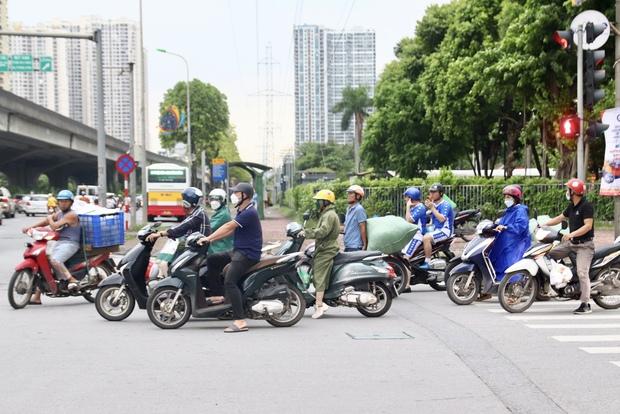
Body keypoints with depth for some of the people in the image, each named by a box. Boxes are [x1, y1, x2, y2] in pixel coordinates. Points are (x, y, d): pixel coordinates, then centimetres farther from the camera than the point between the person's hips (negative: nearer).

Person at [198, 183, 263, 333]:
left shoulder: (249, 213, -17)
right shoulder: (242, 211, 17)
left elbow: (229, 227, -20)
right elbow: (230, 230, 17)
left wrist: (208, 238, -16)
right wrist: (211, 239, 8)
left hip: (248, 254, -11)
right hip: (238, 251, 11)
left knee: (230, 281, -23)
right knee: (212, 260, 10)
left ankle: (240, 322, -27)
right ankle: (219, 295, 12)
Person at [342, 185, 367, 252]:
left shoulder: (359, 209, -11)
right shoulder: (349, 209, 18)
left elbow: (363, 228, -15)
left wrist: (364, 245, -17)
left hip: (355, 247, -10)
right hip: (348, 246, 10)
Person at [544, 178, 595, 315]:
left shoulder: (586, 206, -15)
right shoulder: (572, 206, 11)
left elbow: (588, 225, -24)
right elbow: (560, 218, 22)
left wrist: (571, 234, -32)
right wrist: (543, 224, 17)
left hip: (584, 245, -9)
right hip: (571, 243, 9)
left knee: (582, 273, -15)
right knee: (550, 253, 4)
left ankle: (585, 305, -12)